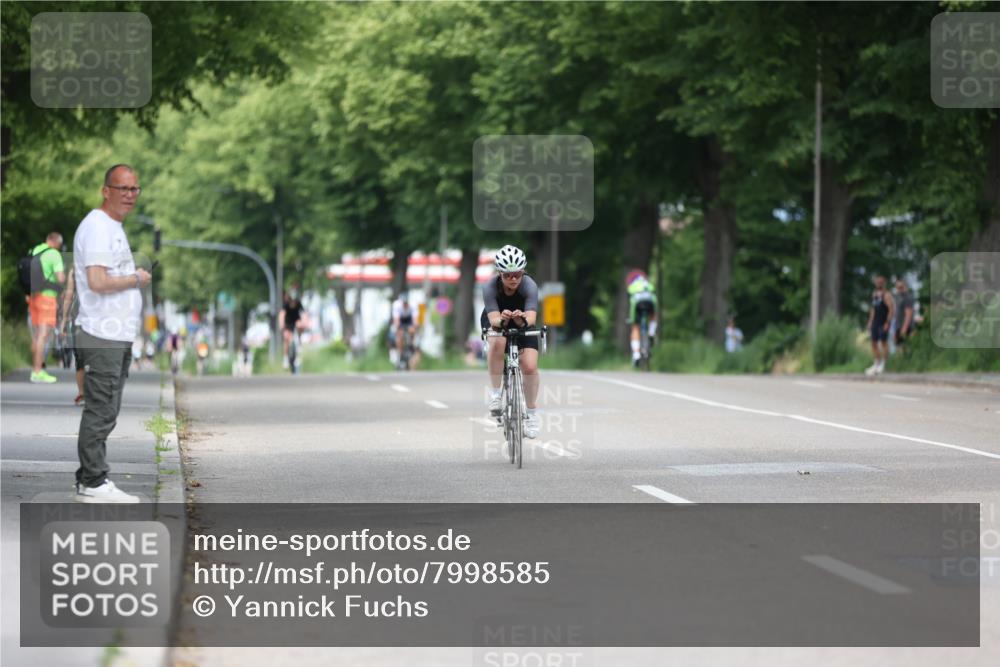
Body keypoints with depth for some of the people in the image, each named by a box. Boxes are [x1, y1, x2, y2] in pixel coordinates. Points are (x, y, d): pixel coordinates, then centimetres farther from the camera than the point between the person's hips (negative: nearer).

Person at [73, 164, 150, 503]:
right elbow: (98, 281, -23)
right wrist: (136, 279, -11)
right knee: (100, 411, -8)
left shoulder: (115, 227, 19)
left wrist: (136, 276, 12)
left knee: (104, 412, 13)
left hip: (119, 335, 10)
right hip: (102, 335, -10)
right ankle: (94, 484, -5)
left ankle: (88, 479, 19)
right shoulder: (97, 227, -14)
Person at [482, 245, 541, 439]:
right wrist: (502, 320, -65)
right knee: (498, 342, -36)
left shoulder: (529, 286, -32)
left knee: (530, 366, -16)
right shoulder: (490, 287, -32)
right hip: (495, 321, -1)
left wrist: (523, 320, -66)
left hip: (522, 322, 1)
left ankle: (532, 413, 6)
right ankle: (495, 394, -20)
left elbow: (531, 317, -43)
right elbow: (494, 319, -42)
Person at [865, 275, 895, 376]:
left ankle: (883, 364, -1)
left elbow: (891, 309, -14)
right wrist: (870, 322, 17)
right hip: (875, 322, 8)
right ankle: (876, 363, 11)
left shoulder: (886, 295, -9)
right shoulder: (874, 294, 16)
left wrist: (887, 323, -19)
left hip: (883, 323, -8)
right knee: (874, 342, 6)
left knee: (883, 342, -5)